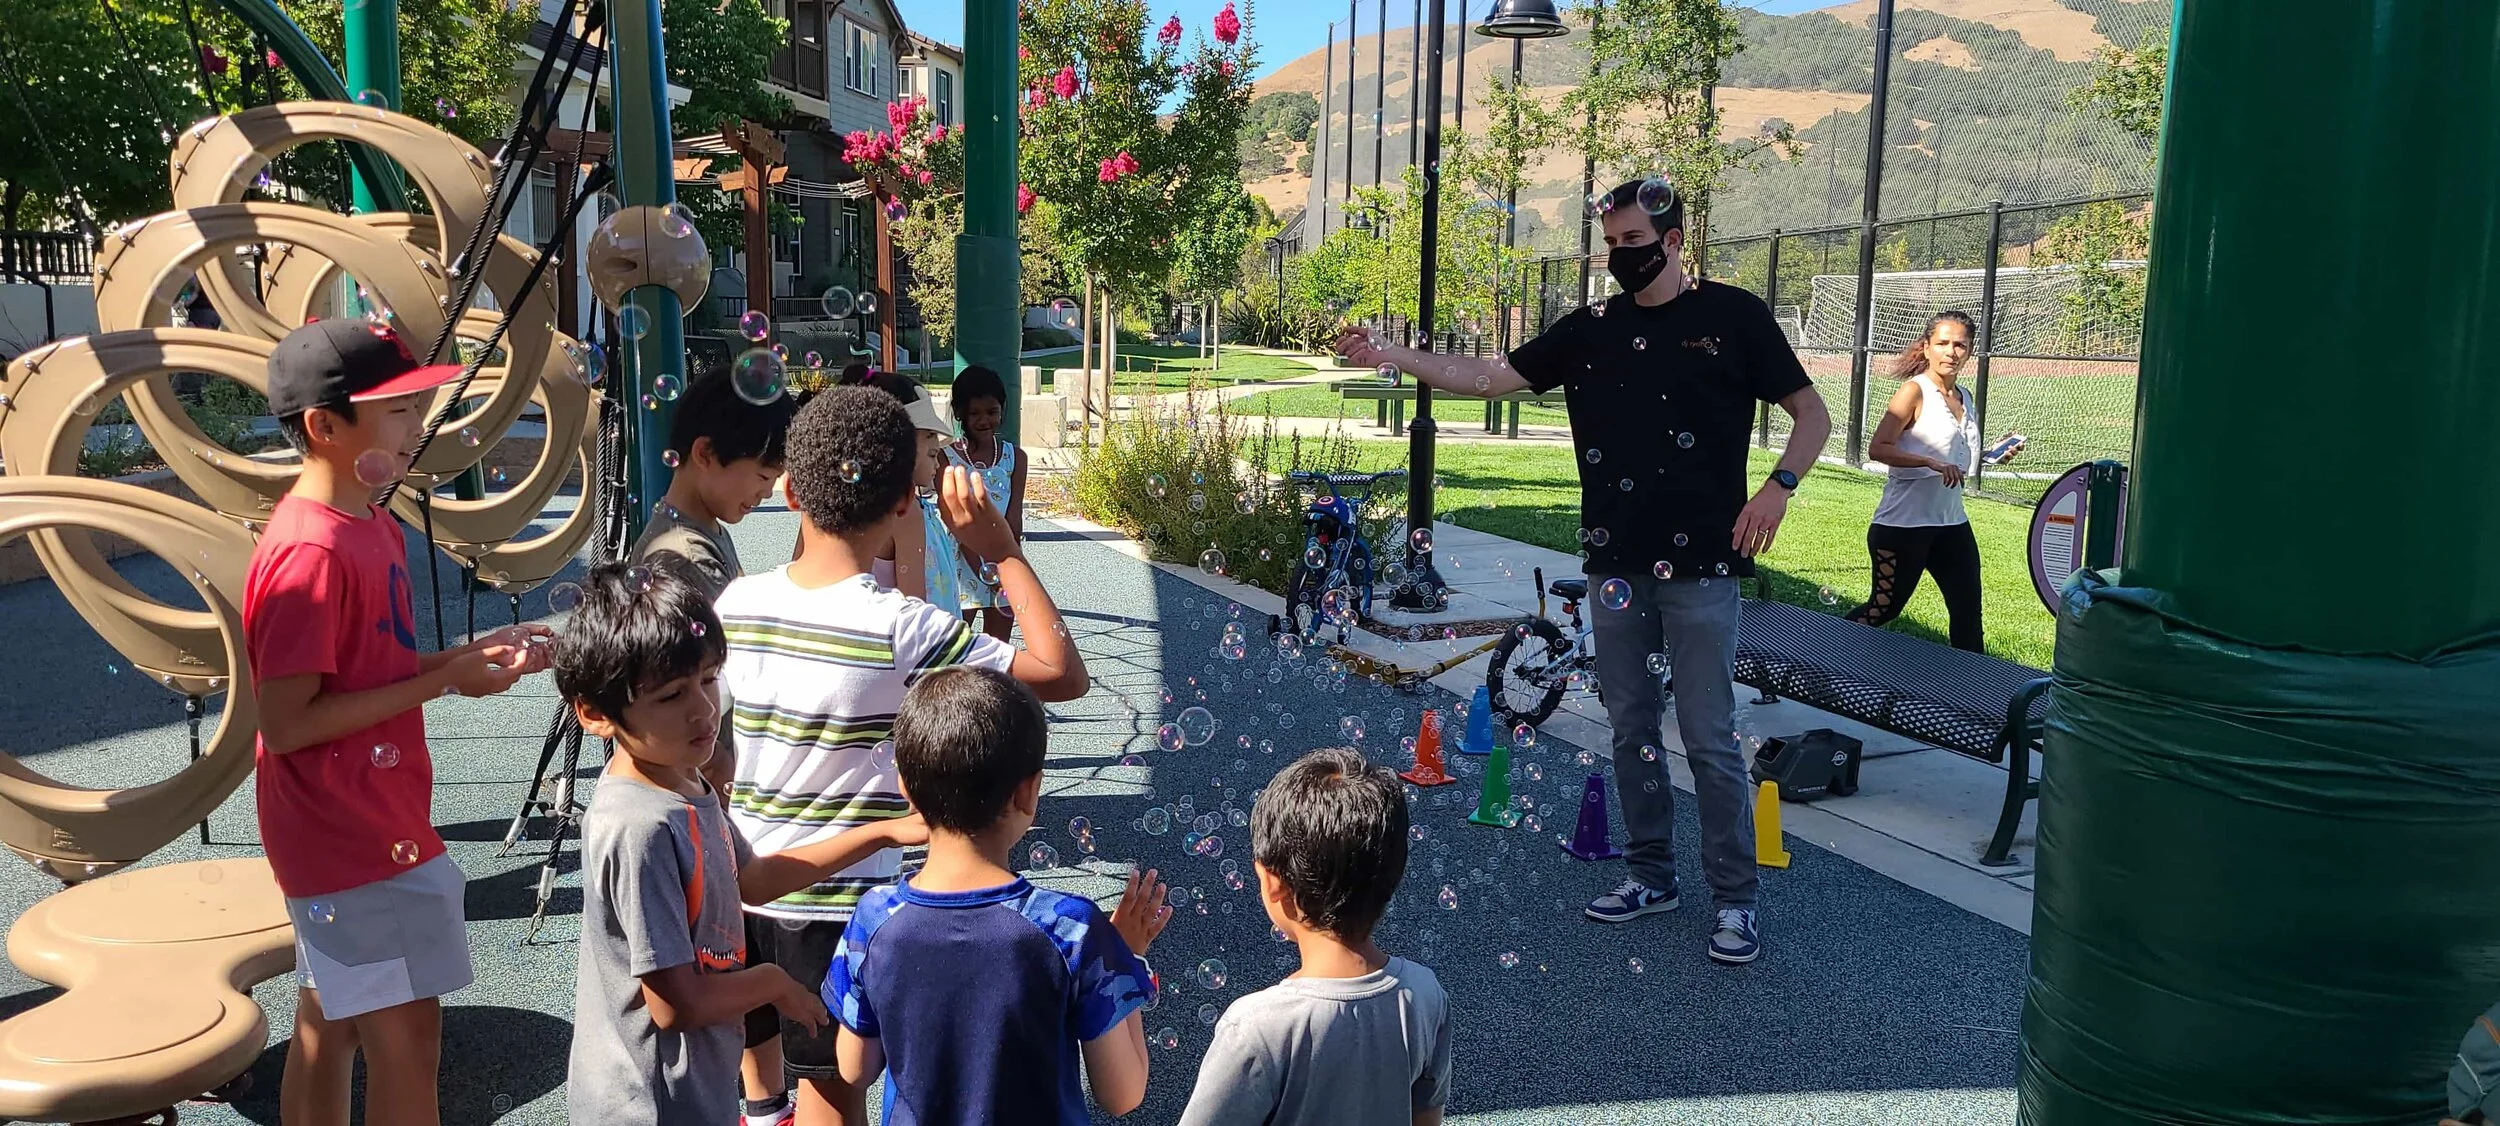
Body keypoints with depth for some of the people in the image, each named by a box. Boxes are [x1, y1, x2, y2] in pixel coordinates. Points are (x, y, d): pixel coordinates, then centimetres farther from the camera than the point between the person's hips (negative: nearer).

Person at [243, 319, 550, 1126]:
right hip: (356, 845, -9)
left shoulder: (370, 527, 8)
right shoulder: (308, 554, -22)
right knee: (406, 1039, -1)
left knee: (327, 1026, 18)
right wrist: (445, 680, -21)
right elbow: (287, 723, -23)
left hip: (369, 830, 10)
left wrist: (470, 653, 1)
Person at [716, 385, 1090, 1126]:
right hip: (841, 897, -4)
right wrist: (1002, 552, -16)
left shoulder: (736, 603, -7)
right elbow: (1065, 675, -19)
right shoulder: (905, 629, -22)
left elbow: (710, 753, 4)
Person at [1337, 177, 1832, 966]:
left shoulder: (1731, 315, -2)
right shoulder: (1591, 329, 9)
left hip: (1700, 564, -4)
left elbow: (1811, 413, 3)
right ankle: (1651, 875, 26)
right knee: (1631, 728, 12)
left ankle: (1737, 897, 10)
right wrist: (1390, 356, -2)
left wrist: (1778, 487, -13)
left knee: (1708, 736, -3)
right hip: (1616, 562, 5)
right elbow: (1491, 377, 7)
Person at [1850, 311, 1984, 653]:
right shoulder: (1915, 391, -12)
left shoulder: (1964, 398, 11)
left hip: (1951, 522, 7)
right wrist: (1931, 462, -32)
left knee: (1968, 611, 7)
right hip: (1903, 524, -7)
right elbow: (1877, 448, -23)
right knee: (1884, 608, 3)